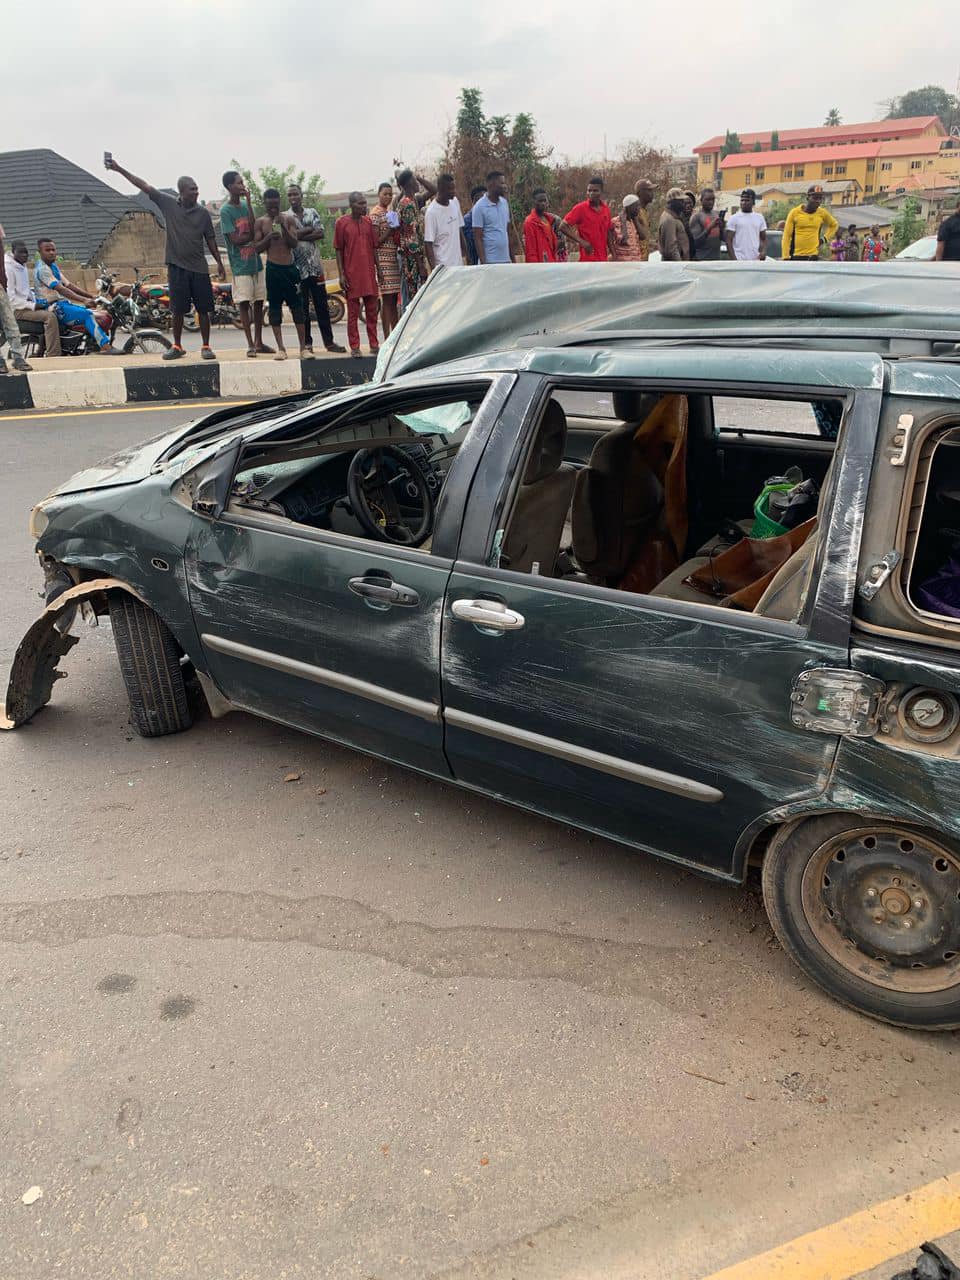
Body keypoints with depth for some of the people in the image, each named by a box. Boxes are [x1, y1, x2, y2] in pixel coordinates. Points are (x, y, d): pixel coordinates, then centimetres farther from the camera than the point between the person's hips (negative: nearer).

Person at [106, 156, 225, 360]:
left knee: (204, 309, -1)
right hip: (176, 266, 0)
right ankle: (177, 346, 14)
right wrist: (119, 169, 1)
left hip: (199, 268, 0)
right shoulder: (168, 203, 2)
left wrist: (220, 263, 3)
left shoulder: (203, 213, 2)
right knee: (178, 309, 4)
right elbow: (145, 186, 2)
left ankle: (206, 346, 9)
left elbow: (210, 240, 7)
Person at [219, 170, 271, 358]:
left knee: (259, 302, 8)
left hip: (256, 261, 6)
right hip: (240, 265, -6)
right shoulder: (225, 210, -8)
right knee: (244, 304, -2)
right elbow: (235, 239, -14)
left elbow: (253, 228, -6)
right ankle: (250, 344, 4)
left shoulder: (246, 205, 9)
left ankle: (259, 342, 17)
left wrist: (248, 202, -9)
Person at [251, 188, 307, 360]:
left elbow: (294, 244, -1)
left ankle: (303, 347, 6)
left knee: (297, 305, 1)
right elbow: (257, 248, 1)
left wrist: (284, 227, -15)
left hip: (290, 267, 1)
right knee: (275, 307, 0)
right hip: (273, 268, -1)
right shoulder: (260, 222, 4)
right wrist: (269, 237, -16)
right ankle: (281, 348, 4)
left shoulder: (289, 219, 6)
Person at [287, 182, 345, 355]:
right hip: (297, 268, -2)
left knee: (322, 305, 5)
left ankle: (329, 342, 10)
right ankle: (306, 343, 8)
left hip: (315, 265, 2)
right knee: (302, 307, 2)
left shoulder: (312, 212, 9)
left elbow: (321, 233, -5)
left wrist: (299, 235, -12)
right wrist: (309, 230, -9)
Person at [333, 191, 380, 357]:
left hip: (369, 273, 4)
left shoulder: (368, 222, 10)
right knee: (353, 312, 0)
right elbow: (338, 250, -1)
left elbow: (373, 248, 14)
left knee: (372, 310, 7)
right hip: (351, 274, -4)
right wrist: (341, 274, -7)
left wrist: (379, 270, 10)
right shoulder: (342, 222, -1)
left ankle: (374, 345, 14)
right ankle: (354, 347, 4)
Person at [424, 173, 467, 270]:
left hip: (458, 263, 7)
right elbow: (428, 243, -14)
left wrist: (464, 250, 18)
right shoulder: (431, 212, -14)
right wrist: (434, 269, -19)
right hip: (443, 266, -7)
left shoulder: (455, 202, 7)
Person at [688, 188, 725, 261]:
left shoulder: (717, 214, 14)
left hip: (717, 258, 6)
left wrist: (722, 228, -8)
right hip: (703, 259, -6)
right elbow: (697, 241, -13)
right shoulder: (696, 216, -5)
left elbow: (724, 239, 12)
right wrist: (710, 227, -23)